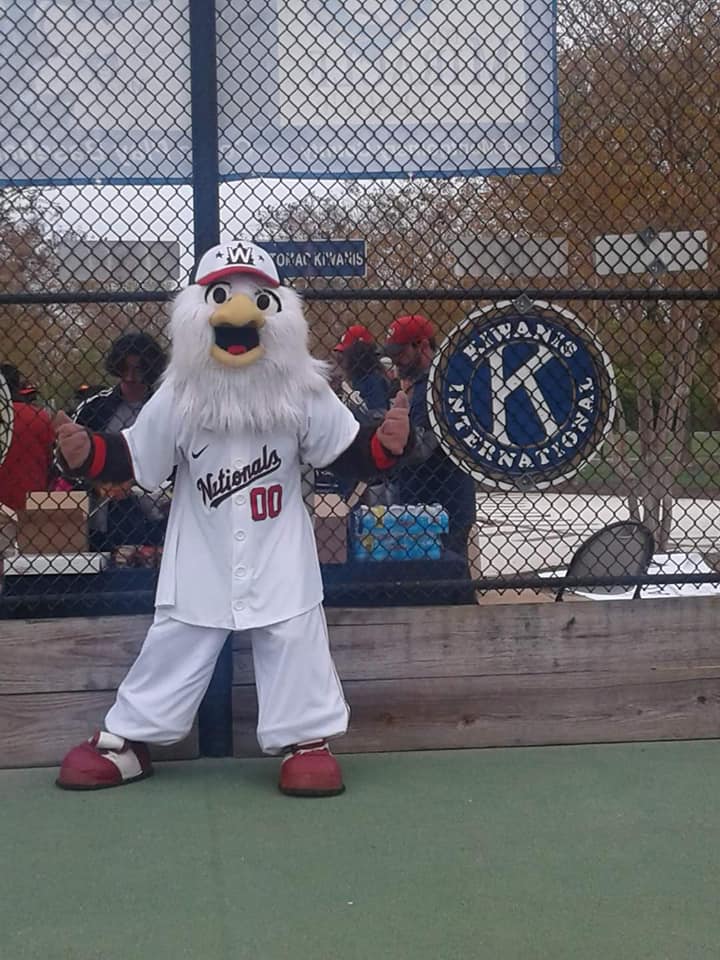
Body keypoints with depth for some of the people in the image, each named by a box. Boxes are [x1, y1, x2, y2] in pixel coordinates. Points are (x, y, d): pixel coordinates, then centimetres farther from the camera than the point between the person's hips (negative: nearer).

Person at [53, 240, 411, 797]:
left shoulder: (303, 393, -6)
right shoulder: (178, 397, -7)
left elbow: (350, 454, -2)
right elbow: (130, 460, -1)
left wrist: (387, 442, -20)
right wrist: (85, 453, -17)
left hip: (281, 557, 0)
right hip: (201, 558, 0)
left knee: (295, 640, 1)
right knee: (174, 644, 7)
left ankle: (307, 739, 17)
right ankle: (126, 741, 20)